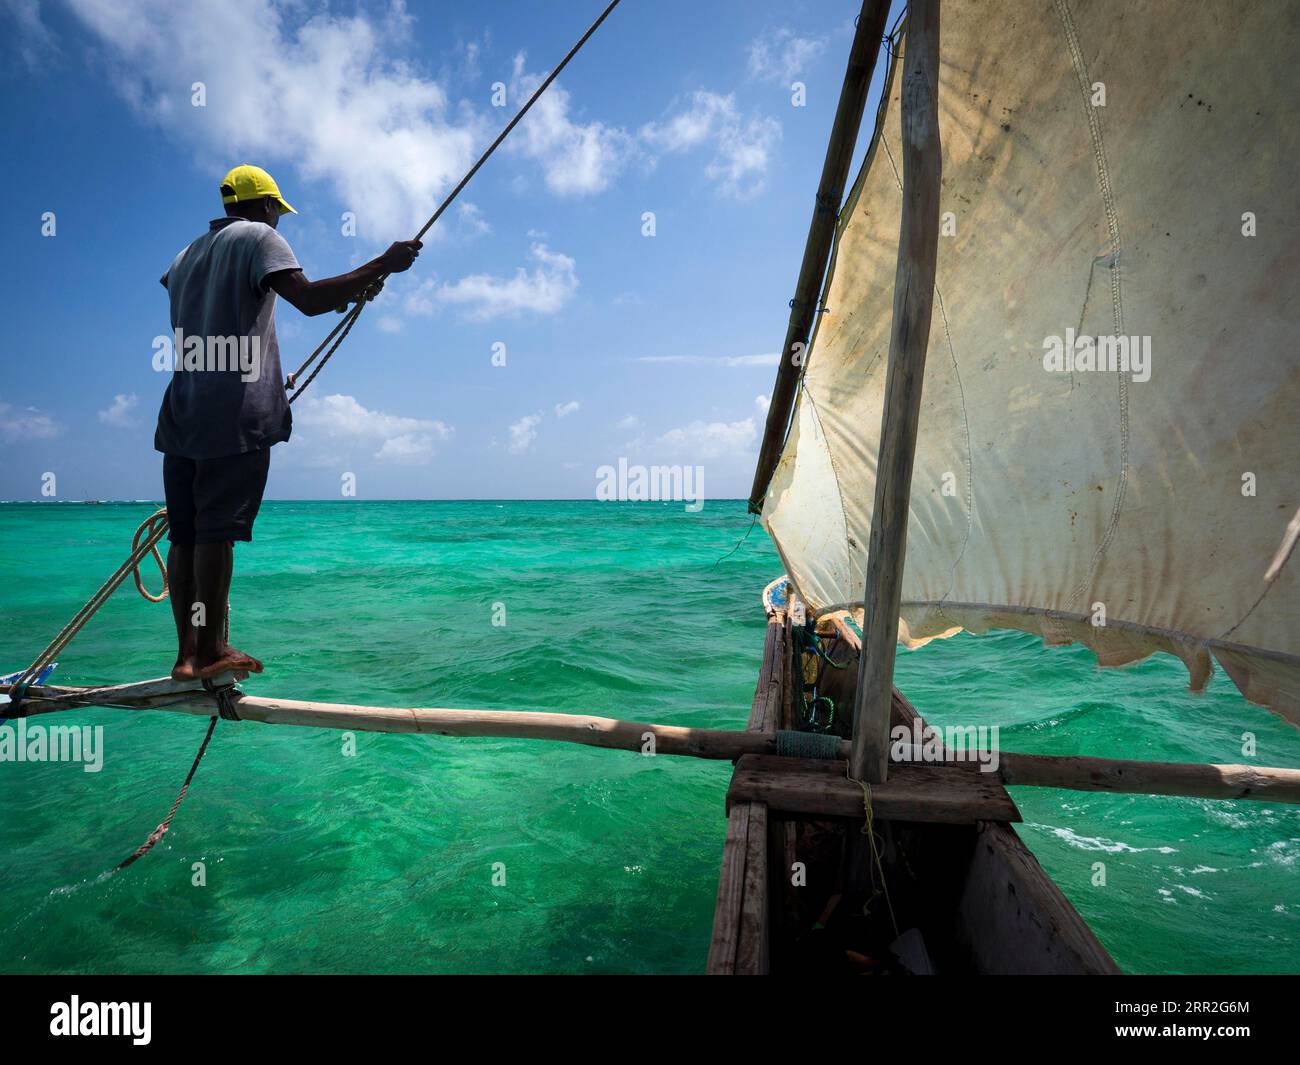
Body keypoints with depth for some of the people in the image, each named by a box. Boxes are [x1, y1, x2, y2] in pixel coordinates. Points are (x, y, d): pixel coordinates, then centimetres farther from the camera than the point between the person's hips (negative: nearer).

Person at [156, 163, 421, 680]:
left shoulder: (185, 256, 25)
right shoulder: (258, 237, 2)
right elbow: (309, 299, -14)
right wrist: (383, 265, -10)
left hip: (182, 414, 8)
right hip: (235, 413, -7)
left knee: (185, 532, 6)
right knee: (217, 529, -7)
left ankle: (187, 652, 9)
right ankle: (211, 650, -4)